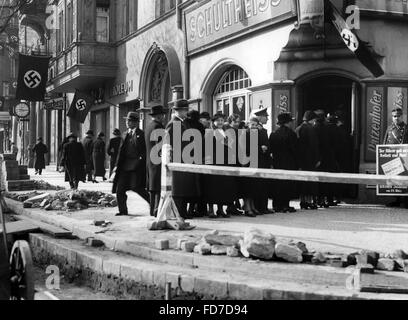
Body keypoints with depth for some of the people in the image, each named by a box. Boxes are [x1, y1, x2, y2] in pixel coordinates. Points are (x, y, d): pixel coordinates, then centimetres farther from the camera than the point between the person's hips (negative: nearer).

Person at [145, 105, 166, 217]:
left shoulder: (149, 126, 16)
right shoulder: (158, 126, -14)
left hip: (150, 161, 10)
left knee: (153, 188, 13)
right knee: (159, 187, -7)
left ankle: (153, 210, 17)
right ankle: (158, 210, -8)